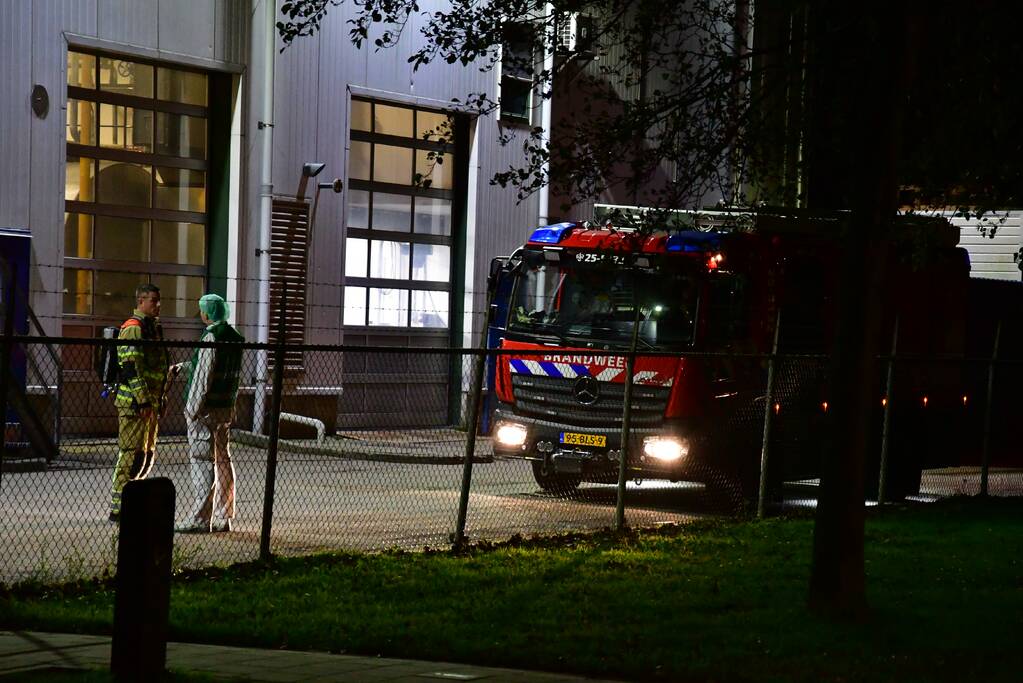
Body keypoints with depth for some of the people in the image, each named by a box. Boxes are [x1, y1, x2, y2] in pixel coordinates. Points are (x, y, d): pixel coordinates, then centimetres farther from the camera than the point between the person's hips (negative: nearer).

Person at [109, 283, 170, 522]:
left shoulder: (154, 327, 18)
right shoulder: (133, 328, -13)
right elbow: (131, 367, -20)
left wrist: (160, 400, 22)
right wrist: (143, 400, -22)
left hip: (150, 402, 10)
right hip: (134, 403, -10)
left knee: (147, 454, 13)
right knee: (132, 454, -8)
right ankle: (117, 510, -5)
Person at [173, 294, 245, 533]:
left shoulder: (212, 338, -16)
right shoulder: (234, 338, 12)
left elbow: (203, 377, -19)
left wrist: (193, 409, -17)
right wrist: (184, 366, 33)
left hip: (206, 408, -9)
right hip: (226, 407, 9)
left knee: (203, 462, -7)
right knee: (223, 460, 12)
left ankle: (201, 519, -7)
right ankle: (223, 518, 16)